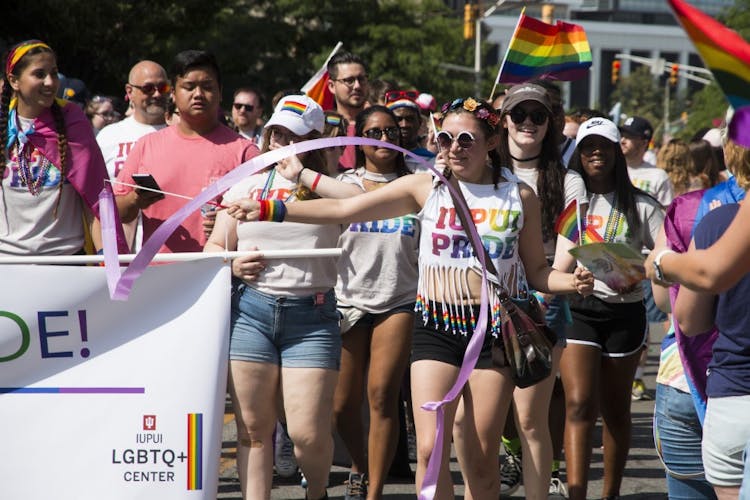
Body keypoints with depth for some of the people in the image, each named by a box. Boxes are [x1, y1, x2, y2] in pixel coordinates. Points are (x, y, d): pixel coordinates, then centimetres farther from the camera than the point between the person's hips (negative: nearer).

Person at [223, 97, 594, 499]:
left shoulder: (519, 196, 3)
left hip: (495, 329, 0)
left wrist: (571, 282, -12)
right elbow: (343, 209, -2)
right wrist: (269, 210, -9)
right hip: (436, 326, 0)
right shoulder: (426, 187, 1)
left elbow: (536, 270, 10)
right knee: (430, 450, -11)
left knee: (481, 459, 3)